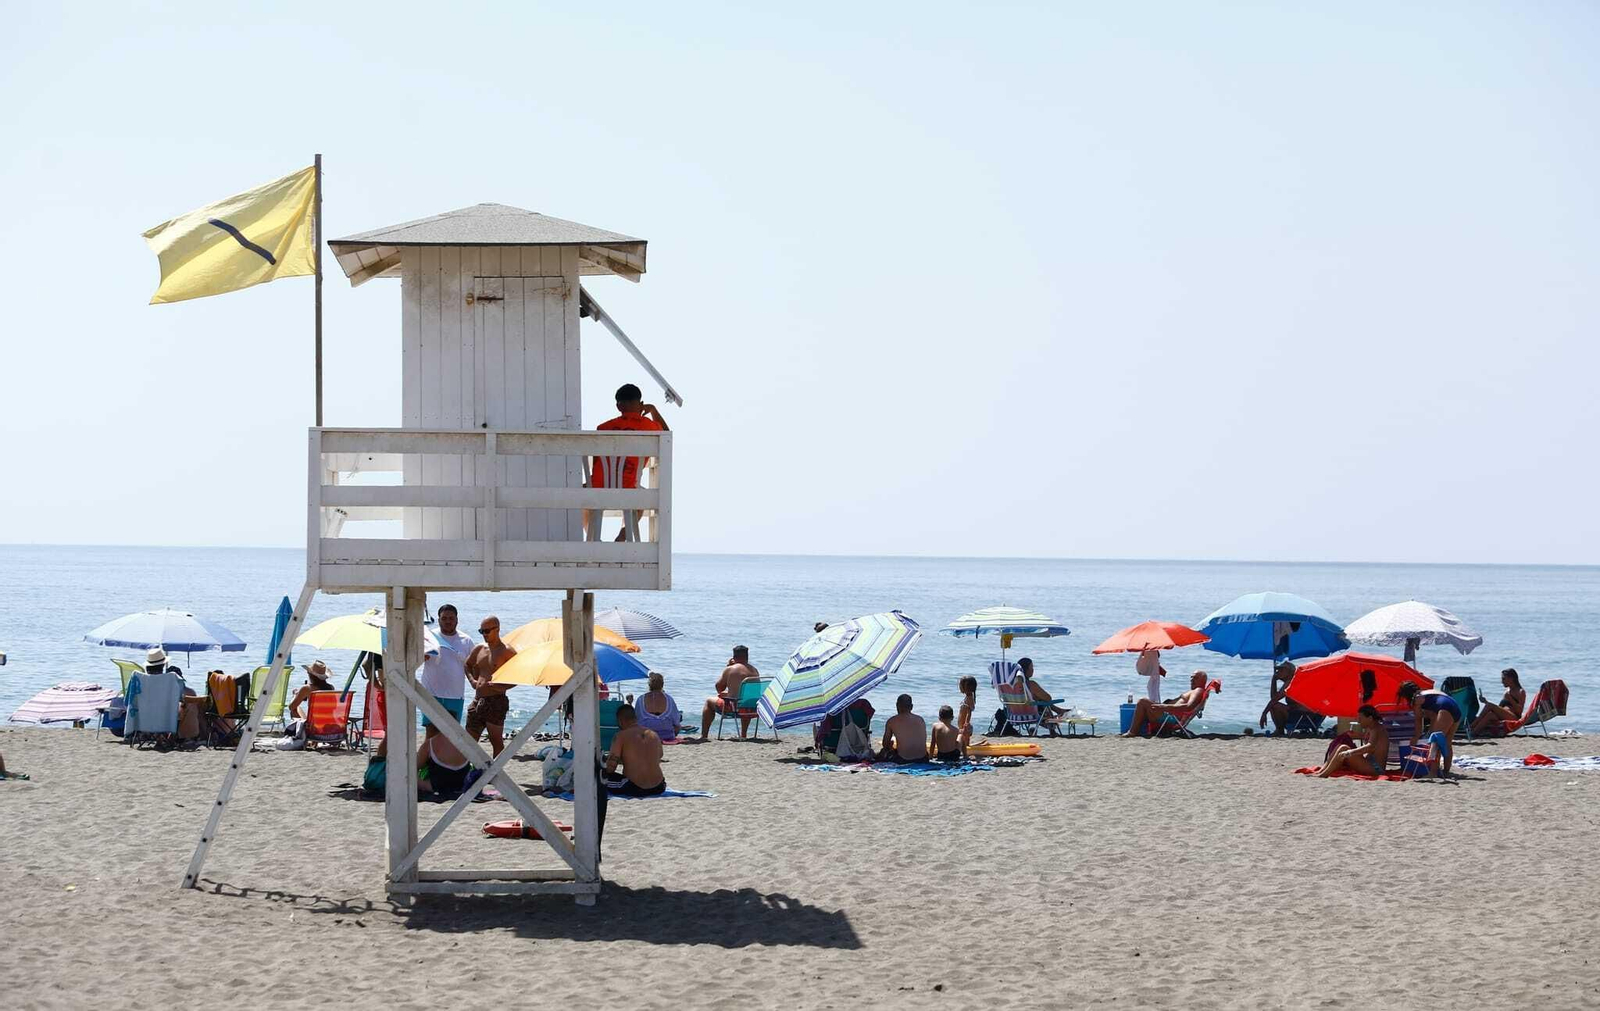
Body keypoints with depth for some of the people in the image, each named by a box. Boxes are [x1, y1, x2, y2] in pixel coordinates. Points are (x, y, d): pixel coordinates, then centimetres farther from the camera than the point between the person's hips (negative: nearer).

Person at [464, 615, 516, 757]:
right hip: (478, 700, 6)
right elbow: (467, 665, 30)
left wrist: (503, 686, -19)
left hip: (496, 701, -6)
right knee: (470, 739, 5)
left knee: (496, 740, 0)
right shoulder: (479, 649, 13)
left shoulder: (507, 651, -6)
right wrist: (472, 680, 12)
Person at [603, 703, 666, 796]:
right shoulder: (654, 735, 10)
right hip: (658, 788, 5)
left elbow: (610, 768, -10)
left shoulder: (621, 736, -6)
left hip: (634, 789, -5)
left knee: (602, 775, 14)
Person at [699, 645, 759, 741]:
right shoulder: (755, 671, 6)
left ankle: (703, 736, 23)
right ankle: (743, 735, 45)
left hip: (734, 707, -5)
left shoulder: (729, 670, -9)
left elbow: (719, 688, 4)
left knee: (709, 701, 21)